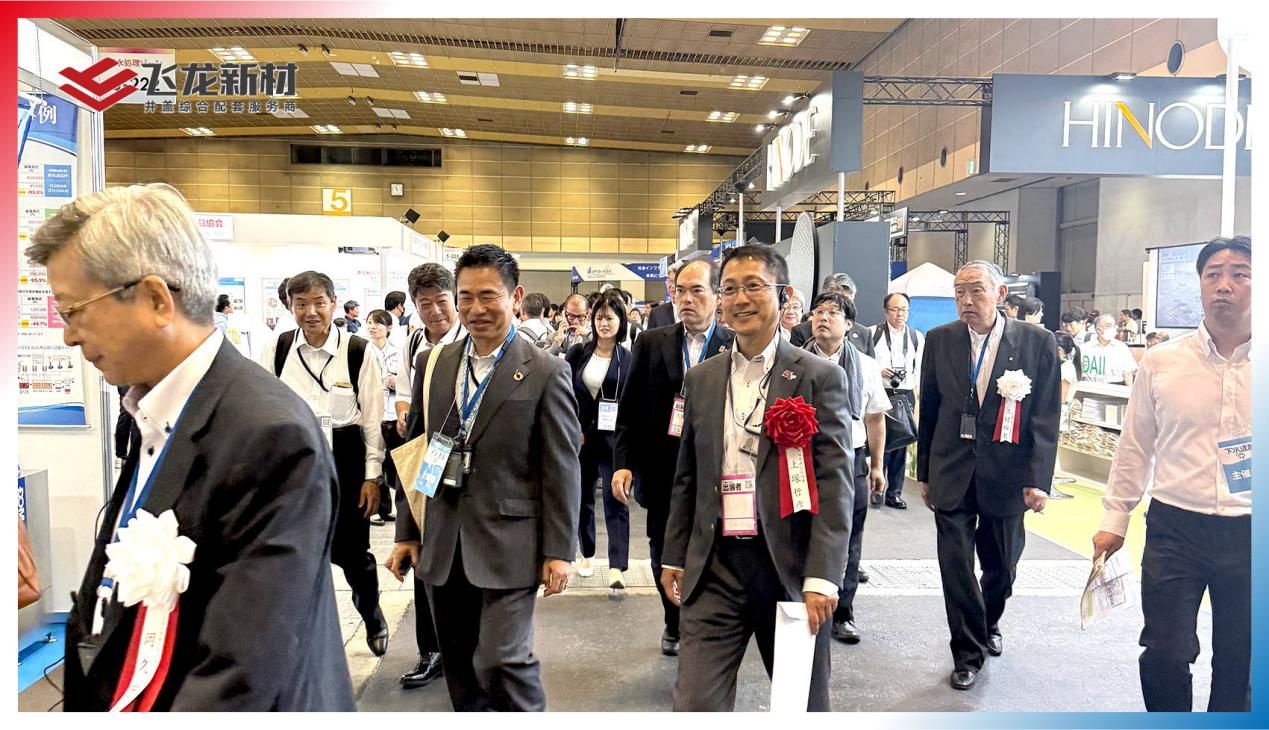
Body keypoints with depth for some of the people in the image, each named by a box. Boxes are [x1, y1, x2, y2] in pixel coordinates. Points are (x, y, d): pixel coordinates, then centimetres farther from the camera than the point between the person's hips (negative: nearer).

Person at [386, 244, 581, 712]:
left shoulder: (545, 372, -7)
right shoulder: (434, 366, 7)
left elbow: (561, 468, -7)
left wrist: (559, 550, -8)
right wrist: (406, 532, 11)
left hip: (508, 546, -4)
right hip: (442, 547, 5)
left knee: (503, 660, -6)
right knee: (460, 666, 14)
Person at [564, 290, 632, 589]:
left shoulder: (629, 359, -2)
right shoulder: (578, 353, 3)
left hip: (614, 439, -3)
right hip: (580, 437, 3)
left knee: (615, 500, -6)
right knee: (582, 497, 13)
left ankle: (617, 567, -6)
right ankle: (587, 555, 29)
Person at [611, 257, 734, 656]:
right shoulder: (652, 343, 2)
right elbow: (630, 408, 3)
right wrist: (623, 462, -4)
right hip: (662, 474, 3)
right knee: (663, 557, 16)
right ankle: (674, 624, 40)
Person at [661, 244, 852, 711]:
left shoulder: (820, 378, -5)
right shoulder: (701, 379, 8)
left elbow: (835, 484, -9)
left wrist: (821, 578, -15)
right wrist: (674, 557, 13)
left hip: (790, 565, -2)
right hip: (715, 568, 3)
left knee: (802, 703, 16)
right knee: (695, 706, -1)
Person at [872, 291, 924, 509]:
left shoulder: (917, 337, 10)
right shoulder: (873, 333, 1)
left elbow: (920, 371, 12)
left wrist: (915, 393, 0)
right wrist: (878, 371, -13)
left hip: (905, 395, 3)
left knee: (901, 444, 4)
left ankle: (895, 492, 12)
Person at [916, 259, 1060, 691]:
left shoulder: (1037, 342, -5)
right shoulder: (939, 340, 0)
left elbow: (1045, 419, -5)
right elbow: (928, 411, 5)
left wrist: (1039, 479, -12)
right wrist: (925, 473, 7)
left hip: (1006, 474, 0)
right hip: (951, 475, 1)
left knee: (1001, 566, 16)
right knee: (956, 567, 2)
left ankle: (988, 624, 45)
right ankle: (968, 653, 19)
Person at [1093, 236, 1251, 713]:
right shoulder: (1161, 362, -1)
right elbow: (1134, 449, 5)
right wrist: (1115, 519, 6)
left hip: (1249, 534, 1)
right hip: (1175, 529, 0)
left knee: (1238, 663, 14)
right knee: (1165, 654, 0)